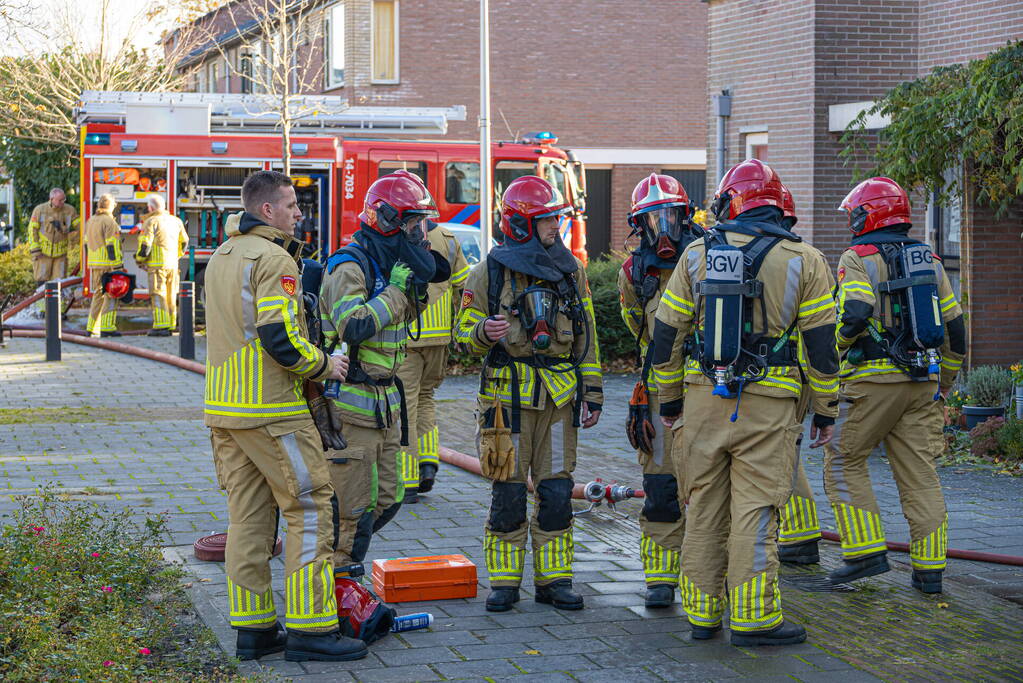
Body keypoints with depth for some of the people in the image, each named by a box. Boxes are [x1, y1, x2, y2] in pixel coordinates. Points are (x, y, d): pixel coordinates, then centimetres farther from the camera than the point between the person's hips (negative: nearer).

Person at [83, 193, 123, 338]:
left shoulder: (91, 221, 13)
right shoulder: (109, 222, -11)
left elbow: (87, 243, 17)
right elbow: (112, 245, -16)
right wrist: (117, 264, -14)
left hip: (94, 264, 8)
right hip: (108, 264, -8)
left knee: (98, 295, 14)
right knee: (110, 296, -4)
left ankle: (92, 327, 13)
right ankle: (107, 327, -8)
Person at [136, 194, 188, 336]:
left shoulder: (151, 222, -8)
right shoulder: (175, 221, 12)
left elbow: (145, 244, -12)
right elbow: (184, 241, 21)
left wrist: (139, 259, 4)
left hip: (157, 263, -6)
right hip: (173, 265, 6)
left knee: (158, 295, -6)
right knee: (170, 296, 10)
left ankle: (161, 326, -13)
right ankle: (170, 326, 12)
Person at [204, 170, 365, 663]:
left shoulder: (221, 257, 17)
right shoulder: (274, 258, -12)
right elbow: (279, 336, -21)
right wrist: (323, 366, -7)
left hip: (224, 407, 9)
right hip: (272, 410, -9)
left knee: (247, 516, 11)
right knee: (309, 510, -3)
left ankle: (253, 627, 13)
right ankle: (309, 629, -3)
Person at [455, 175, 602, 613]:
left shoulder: (570, 271, 9)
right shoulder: (489, 273, -2)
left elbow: (586, 336, 13)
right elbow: (464, 334, 2)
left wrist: (592, 392, 8)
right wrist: (484, 333, -22)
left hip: (559, 397, 3)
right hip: (507, 395, -3)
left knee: (556, 493, 3)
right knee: (508, 494, 0)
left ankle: (554, 579, 13)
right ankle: (504, 582, 10)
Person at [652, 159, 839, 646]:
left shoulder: (697, 254, 4)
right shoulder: (801, 260, -1)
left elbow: (667, 332, 6)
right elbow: (821, 342, -2)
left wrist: (669, 397, 17)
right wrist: (825, 410, 6)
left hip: (704, 396, 2)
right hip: (767, 404, -2)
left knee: (704, 506, 11)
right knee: (754, 508, -1)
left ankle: (703, 612, 17)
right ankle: (753, 619, -1)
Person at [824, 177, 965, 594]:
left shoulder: (858, 258, -5)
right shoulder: (928, 260, 14)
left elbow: (854, 313, -23)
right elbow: (954, 325, 16)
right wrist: (944, 382, 24)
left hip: (875, 379, -6)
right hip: (923, 381, 6)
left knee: (843, 461, 6)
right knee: (919, 473, 7)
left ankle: (867, 551, -1)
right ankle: (929, 569, 8)